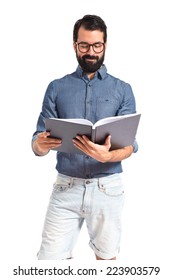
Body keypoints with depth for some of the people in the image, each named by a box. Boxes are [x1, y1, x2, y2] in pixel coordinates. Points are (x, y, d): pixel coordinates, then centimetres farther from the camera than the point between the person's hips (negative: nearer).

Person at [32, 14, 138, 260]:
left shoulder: (122, 90, 4)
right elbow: (38, 143, 2)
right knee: (50, 258, -1)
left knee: (106, 257, 13)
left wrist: (106, 156, -26)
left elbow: (129, 145, -4)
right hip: (66, 187, 1)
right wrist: (41, 144, -23)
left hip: (108, 187, 0)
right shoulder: (56, 88, 6)